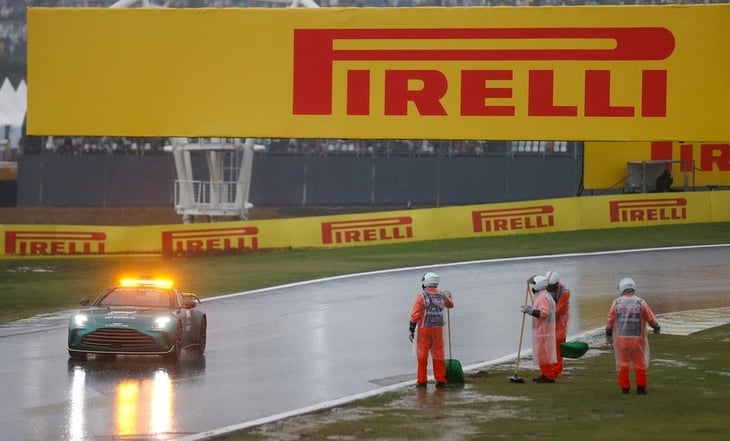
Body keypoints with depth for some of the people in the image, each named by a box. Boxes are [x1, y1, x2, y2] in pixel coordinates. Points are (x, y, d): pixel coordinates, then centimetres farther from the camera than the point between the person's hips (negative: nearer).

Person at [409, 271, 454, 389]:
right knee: (438, 355, 11)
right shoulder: (442, 295, 3)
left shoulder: (421, 296, -11)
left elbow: (415, 314, -15)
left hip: (424, 329, -3)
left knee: (422, 356, 6)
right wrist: (449, 296, 47)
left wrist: (411, 329, -8)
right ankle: (440, 380, 11)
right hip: (438, 329, 3)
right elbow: (450, 304, 25)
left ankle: (421, 381, 7)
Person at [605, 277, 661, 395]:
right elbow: (651, 319, 2)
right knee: (639, 363, 11)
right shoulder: (640, 302, -5)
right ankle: (640, 387, 10)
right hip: (637, 338, -1)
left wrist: (608, 332, 20)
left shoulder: (616, 303, -3)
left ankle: (625, 387, 13)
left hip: (621, 338, 1)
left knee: (623, 363, 13)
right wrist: (656, 327, 23)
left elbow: (610, 320, 2)